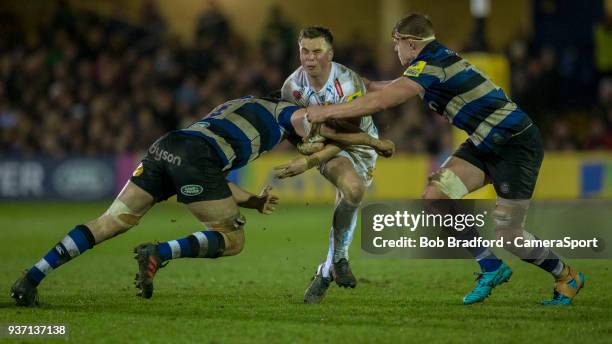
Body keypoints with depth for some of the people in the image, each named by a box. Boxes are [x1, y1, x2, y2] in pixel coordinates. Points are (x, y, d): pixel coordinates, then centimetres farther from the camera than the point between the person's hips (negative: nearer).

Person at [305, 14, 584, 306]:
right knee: (435, 195, -6)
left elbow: (381, 101, -26)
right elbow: (391, 88, 26)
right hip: (484, 144, 9)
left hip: (517, 143, -9)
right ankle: (491, 268, 4)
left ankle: (567, 276, 17)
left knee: (507, 235, -9)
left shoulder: (432, 64, -21)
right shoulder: (434, 61, 8)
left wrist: (328, 112, -18)